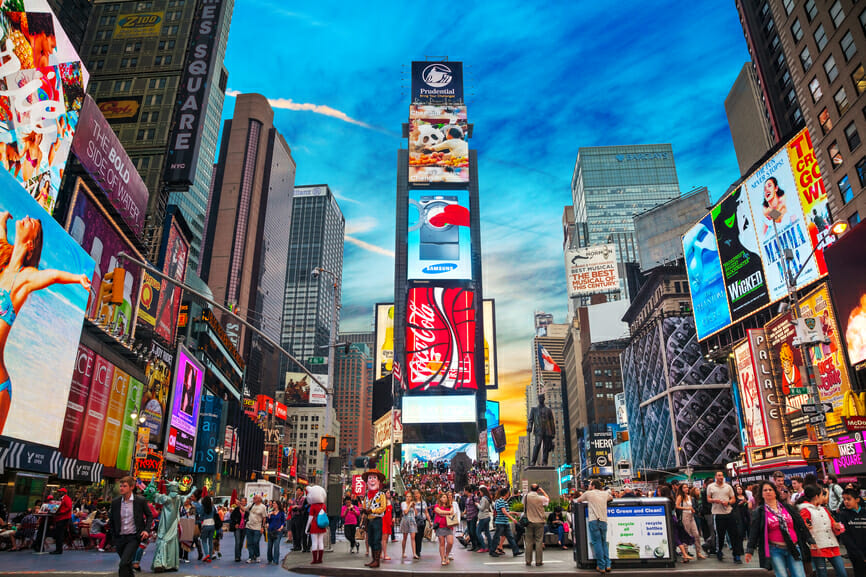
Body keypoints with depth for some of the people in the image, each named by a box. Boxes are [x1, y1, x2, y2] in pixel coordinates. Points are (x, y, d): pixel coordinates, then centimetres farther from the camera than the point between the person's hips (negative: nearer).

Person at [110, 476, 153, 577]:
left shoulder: (141, 501, -7)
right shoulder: (115, 502, 2)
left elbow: (149, 516, 4)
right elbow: (112, 521, 13)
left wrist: (146, 530, -10)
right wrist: (114, 538, 11)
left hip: (133, 537, -4)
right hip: (120, 538, 4)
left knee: (123, 563, -19)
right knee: (127, 565, 16)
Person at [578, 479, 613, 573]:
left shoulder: (589, 493, 5)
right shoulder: (605, 493, 15)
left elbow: (578, 500, 19)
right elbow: (611, 498, 38)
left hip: (594, 521, -4)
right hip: (603, 521, 4)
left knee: (597, 543, -1)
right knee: (604, 543, 13)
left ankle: (601, 566, -1)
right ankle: (608, 565, 9)